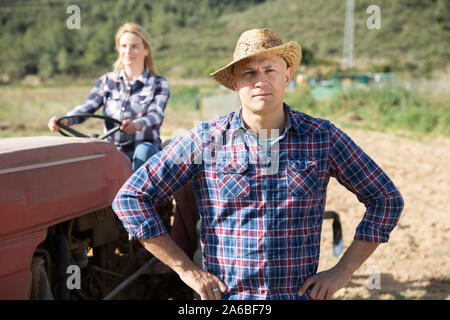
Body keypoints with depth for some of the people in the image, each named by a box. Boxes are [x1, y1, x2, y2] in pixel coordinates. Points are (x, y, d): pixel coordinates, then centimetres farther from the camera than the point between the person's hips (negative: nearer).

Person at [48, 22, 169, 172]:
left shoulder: (158, 84, 6)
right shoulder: (107, 81, 15)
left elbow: (156, 115, -13)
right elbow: (87, 107, 0)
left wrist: (138, 124, -38)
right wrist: (65, 120, -24)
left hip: (146, 159, -2)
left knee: (144, 149, -36)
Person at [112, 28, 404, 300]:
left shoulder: (323, 138, -3)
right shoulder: (205, 140, -6)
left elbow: (387, 199, 5)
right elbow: (130, 197, -4)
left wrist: (343, 271, -3)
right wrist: (185, 269, -8)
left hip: (301, 294, 1)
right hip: (225, 296, -1)